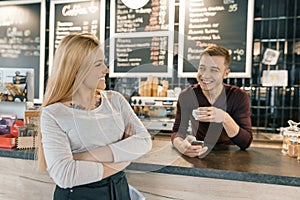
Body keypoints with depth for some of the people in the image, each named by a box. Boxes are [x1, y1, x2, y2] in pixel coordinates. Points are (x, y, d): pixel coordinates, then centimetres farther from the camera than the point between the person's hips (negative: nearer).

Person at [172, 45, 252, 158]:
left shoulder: (239, 97, -11)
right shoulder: (186, 96, -9)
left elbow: (246, 143, -17)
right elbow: (177, 131, -12)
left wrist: (225, 119, -34)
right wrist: (180, 145, -35)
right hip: (198, 155, 1)